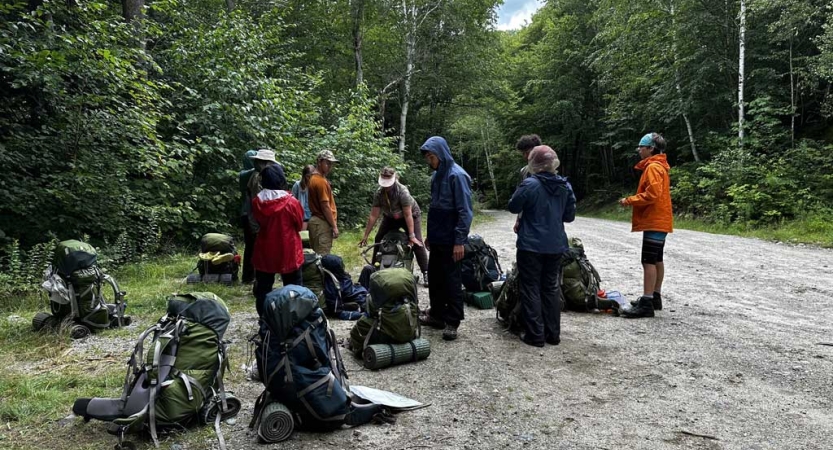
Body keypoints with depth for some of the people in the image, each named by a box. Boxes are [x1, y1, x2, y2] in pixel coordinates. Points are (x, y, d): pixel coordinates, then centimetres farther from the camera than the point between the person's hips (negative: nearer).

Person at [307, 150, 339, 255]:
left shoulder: (313, 178, 13)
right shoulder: (321, 181, -17)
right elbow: (325, 207, -19)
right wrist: (334, 226, -15)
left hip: (317, 221, 10)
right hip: (323, 223, -10)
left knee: (319, 255, 14)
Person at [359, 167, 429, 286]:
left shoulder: (402, 191, -34)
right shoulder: (379, 193, -21)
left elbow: (408, 215, -33)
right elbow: (373, 216, -17)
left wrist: (412, 236, -35)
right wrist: (365, 236, -16)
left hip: (410, 216, -5)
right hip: (390, 218, 5)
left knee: (417, 243, -17)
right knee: (378, 240, 0)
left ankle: (425, 273, -13)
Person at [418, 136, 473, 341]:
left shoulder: (456, 175, -16)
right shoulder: (437, 175, 10)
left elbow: (465, 211, -18)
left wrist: (460, 241, -20)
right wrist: (430, 235, 20)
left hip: (451, 240, -8)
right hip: (437, 238, 8)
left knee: (451, 280, -1)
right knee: (434, 277, 14)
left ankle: (452, 322, 8)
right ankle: (437, 314, 26)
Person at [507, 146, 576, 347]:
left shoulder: (529, 184, -15)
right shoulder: (565, 186, 1)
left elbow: (513, 207, -3)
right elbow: (570, 216, 8)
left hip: (531, 245, -5)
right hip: (556, 245, 5)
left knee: (531, 289, 4)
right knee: (551, 288, 15)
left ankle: (535, 335, 5)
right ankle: (553, 333, 19)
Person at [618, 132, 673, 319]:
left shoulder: (653, 167, -14)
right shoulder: (658, 166, 18)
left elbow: (652, 194, -23)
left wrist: (629, 200, -14)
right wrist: (633, 200, 10)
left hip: (654, 221, -11)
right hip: (659, 220, 11)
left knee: (648, 261, -12)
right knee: (656, 260, 14)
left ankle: (646, 304, -14)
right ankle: (655, 297, 22)